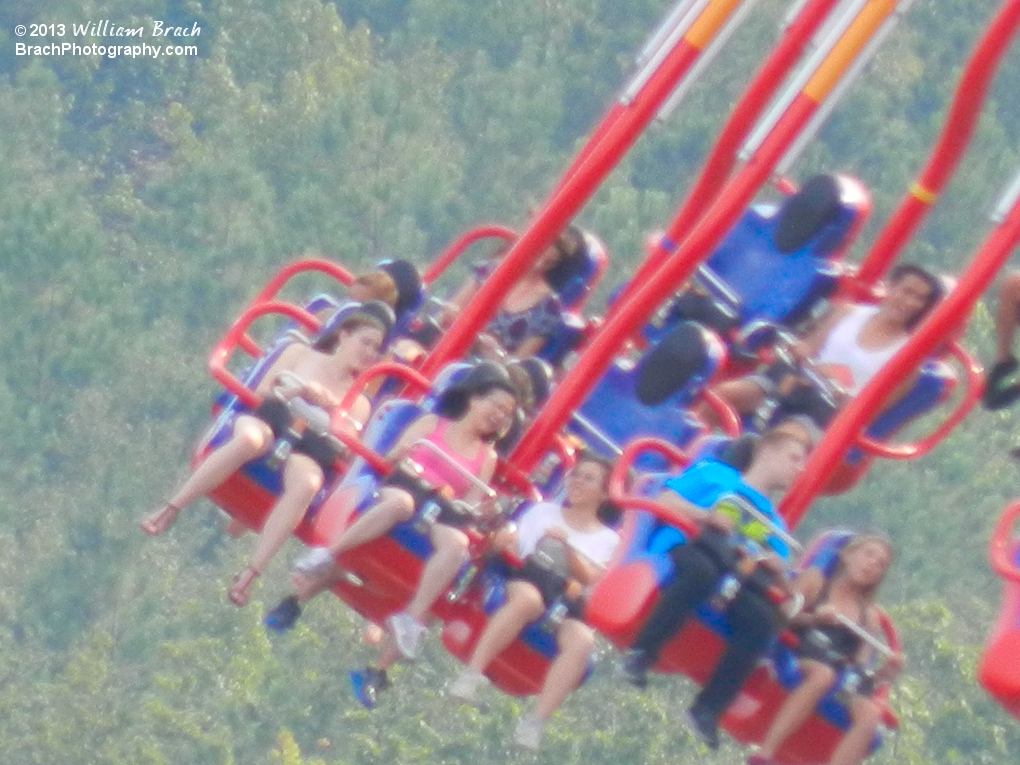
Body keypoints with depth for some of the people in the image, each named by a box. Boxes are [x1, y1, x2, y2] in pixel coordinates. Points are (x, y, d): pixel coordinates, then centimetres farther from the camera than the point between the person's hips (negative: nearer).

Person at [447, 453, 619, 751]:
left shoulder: (608, 539, 20)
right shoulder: (543, 511, 23)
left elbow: (592, 579, 3)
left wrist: (566, 546, -9)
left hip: (570, 604, 1)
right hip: (526, 580, -1)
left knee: (582, 640, -36)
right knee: (528, 598, -41)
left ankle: (535, 722, -44)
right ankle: (472, 673, -46)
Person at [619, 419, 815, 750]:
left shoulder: (772, 521, 33)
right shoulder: (713, 474, 21)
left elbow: (779, 570, 22)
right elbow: (665, 500, 9)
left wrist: (771, 561, -1)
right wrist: (707, 516, -6)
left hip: (737, 580, 4)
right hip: (684, 552, -4)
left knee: (764, 620, -29)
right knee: (702, 569, -42)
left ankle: (707, 710, -29)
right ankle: (640, 653, -37)